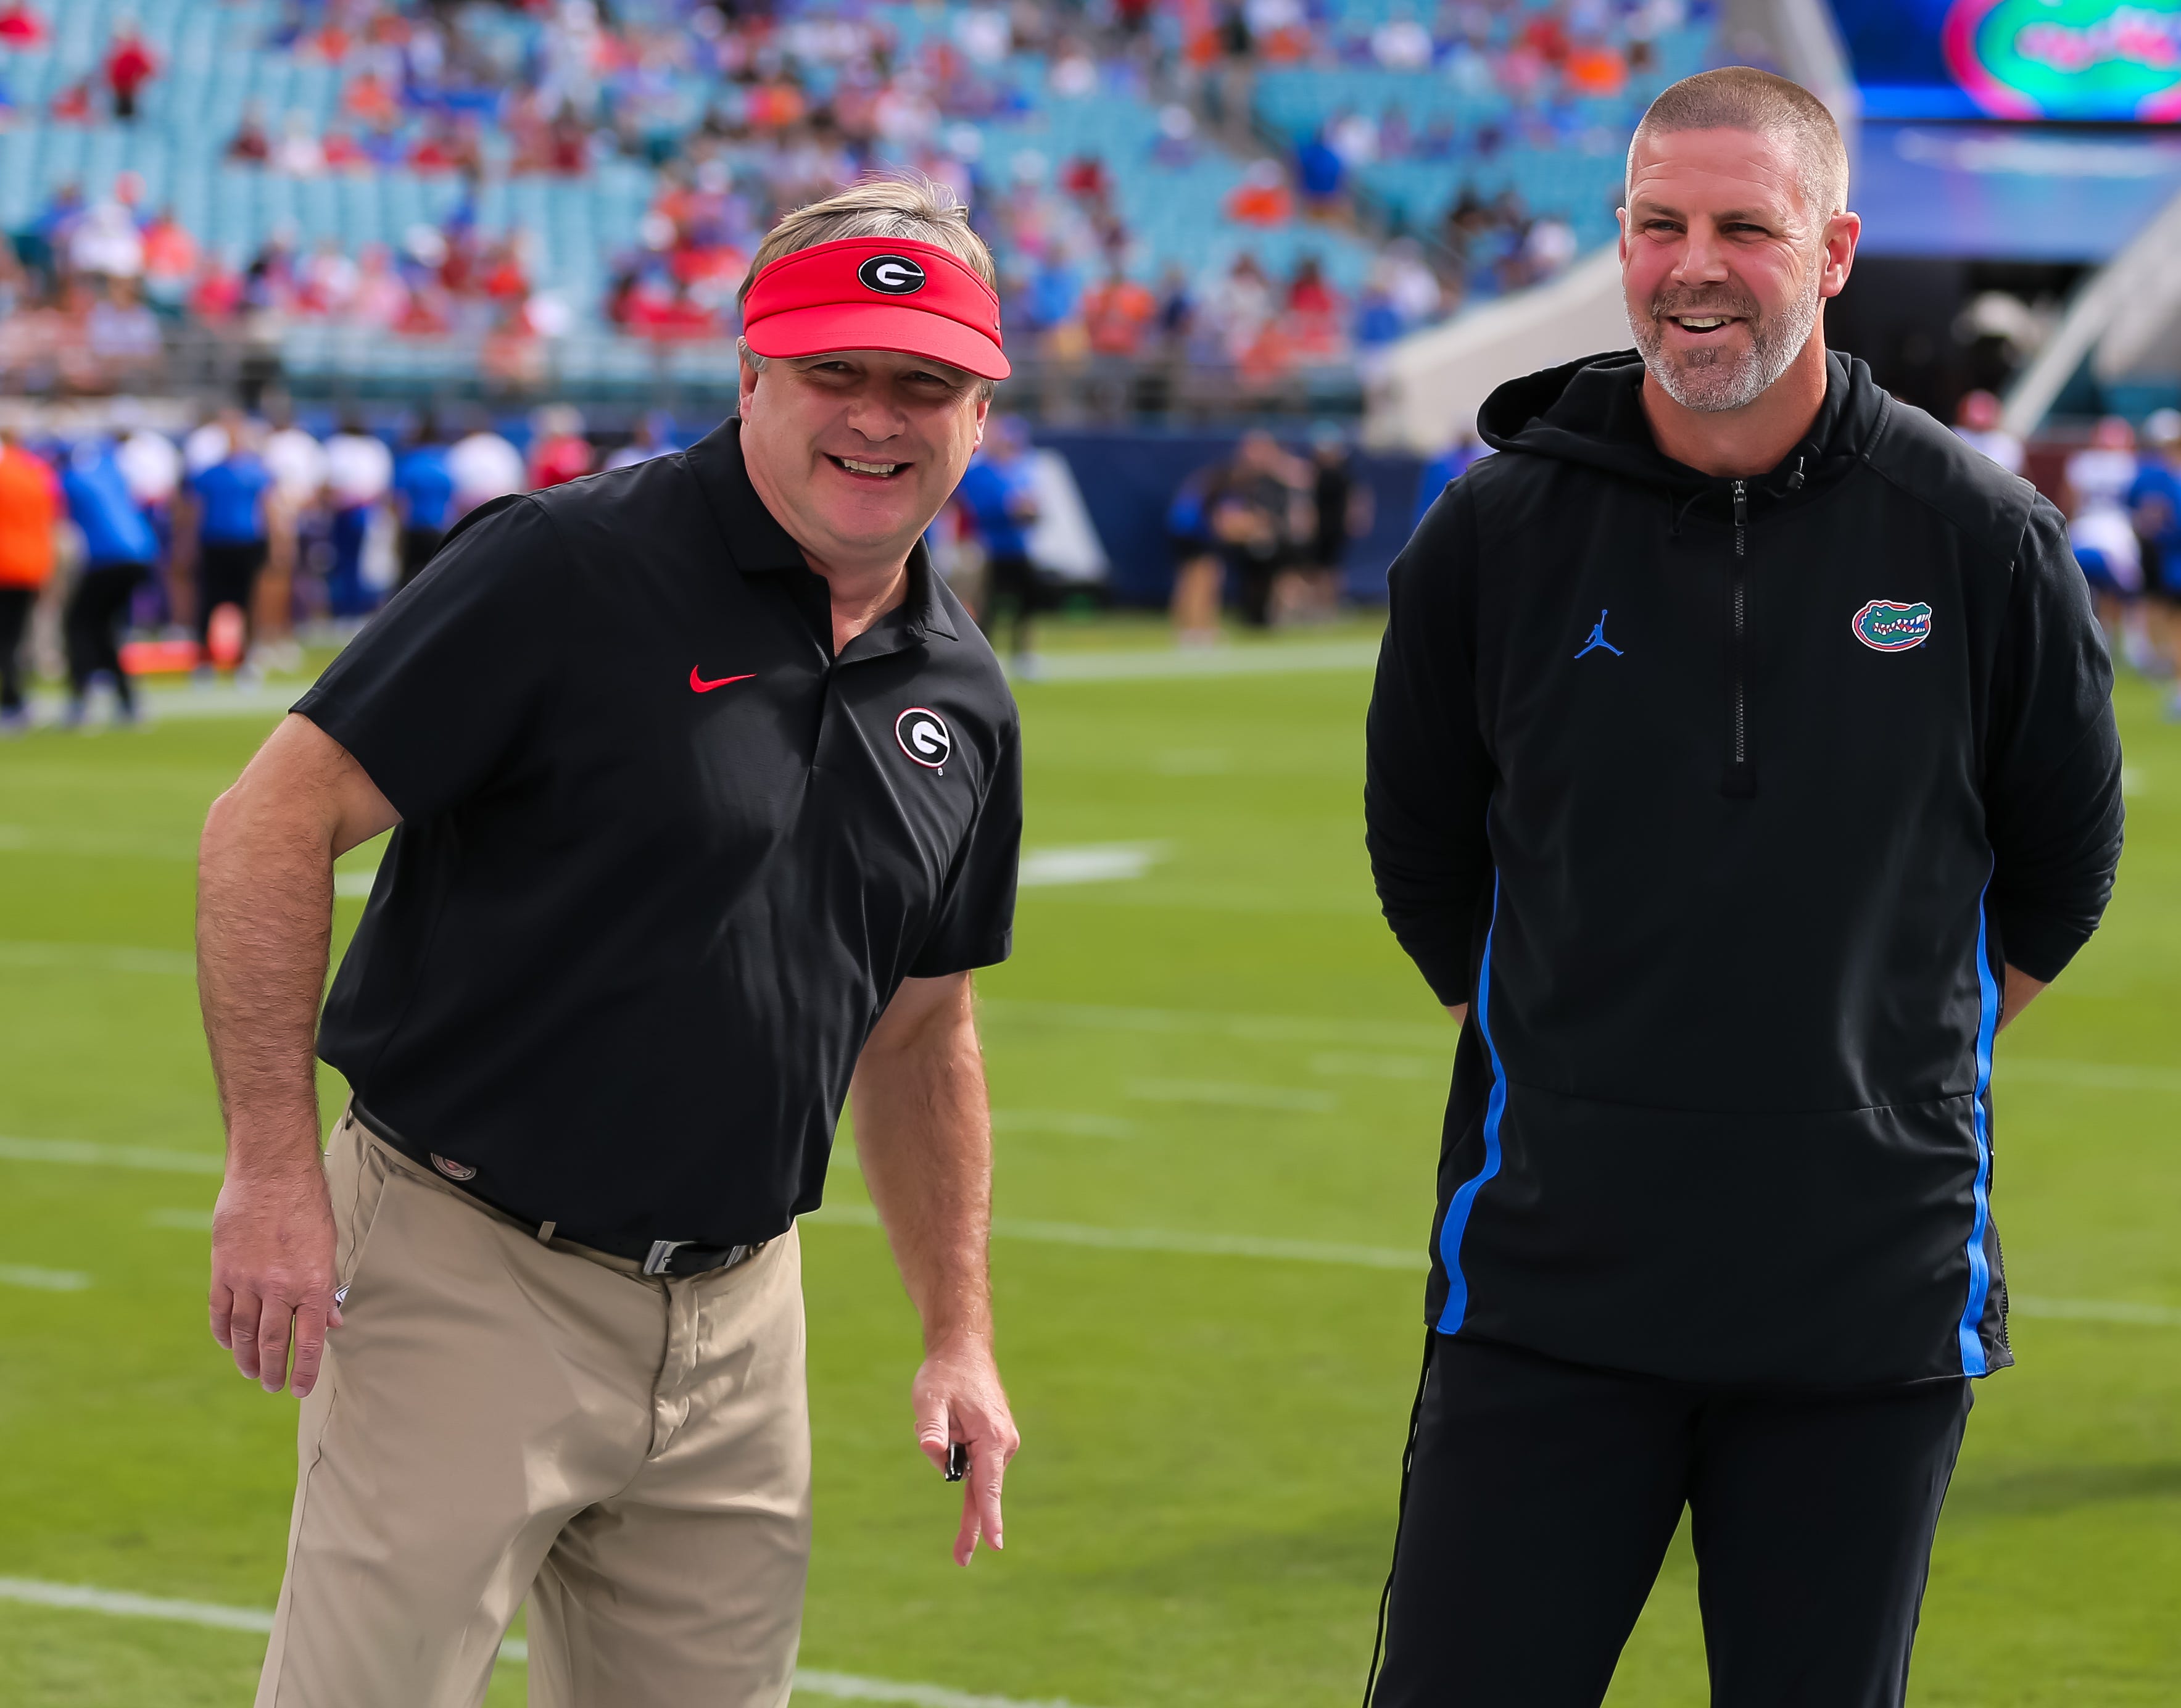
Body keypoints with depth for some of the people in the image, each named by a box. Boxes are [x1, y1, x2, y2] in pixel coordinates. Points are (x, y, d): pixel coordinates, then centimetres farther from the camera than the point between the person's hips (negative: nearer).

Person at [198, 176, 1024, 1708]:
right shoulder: (570, 572, -11)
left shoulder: (963, 702, 9)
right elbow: (274, 820, -12)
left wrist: (960, 1331, 16)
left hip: (738, 1319, 6)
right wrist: (275, 1168, -18)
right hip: (470, 1278, -6)